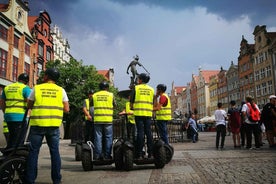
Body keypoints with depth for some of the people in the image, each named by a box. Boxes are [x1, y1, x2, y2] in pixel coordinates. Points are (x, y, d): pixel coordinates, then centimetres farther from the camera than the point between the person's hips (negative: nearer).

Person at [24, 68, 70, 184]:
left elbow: (29, 106, 10)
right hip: (54, 125, 1)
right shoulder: (61, 90, 5)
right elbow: (66, 109, 2)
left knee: (33, 152, 7)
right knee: (55, 151, 9)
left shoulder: (37, 88, 3)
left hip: (37, 124, -1)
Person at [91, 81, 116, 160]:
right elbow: (115, 105, 10)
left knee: (98, 137, 6)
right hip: (108, 119, -2)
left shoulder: (94, 95, 6)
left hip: (97, 119, 2)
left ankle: (97, 155, 7)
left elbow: (91, 104, 19)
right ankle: (107, 155, 5)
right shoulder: (111, 95, 2)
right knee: (108, 137, 5)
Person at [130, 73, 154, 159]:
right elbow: (153, 103, 12)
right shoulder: (151, 89, 12)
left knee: (140, 132, -2)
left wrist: (132, 108, 19)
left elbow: (131, 101, 2)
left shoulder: (136, 88, 1)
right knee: (148, 132, 6)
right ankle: (150, 153, 8)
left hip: (138, 113, -3)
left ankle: (140, 154, -2)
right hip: (148, 114, 3)